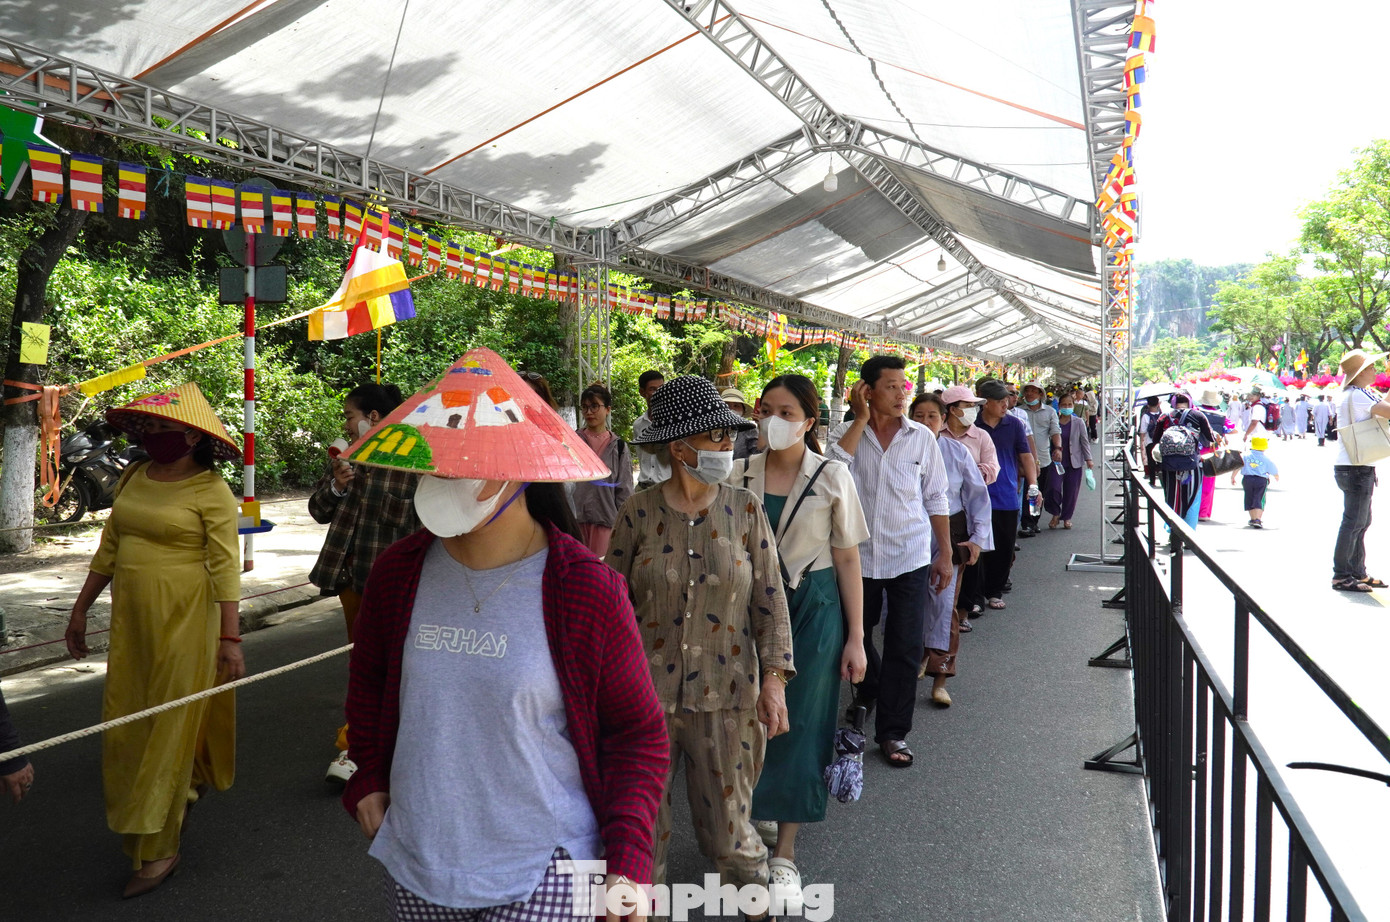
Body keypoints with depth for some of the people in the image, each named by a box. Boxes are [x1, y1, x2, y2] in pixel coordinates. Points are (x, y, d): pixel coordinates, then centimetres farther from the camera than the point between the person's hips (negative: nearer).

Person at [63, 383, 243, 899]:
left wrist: (230, 637, -19)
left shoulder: (211, 491, -12)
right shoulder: (133, 478, 7)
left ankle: (158, 850, 11)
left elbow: (225, 566, -16)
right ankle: (186, 787, 37)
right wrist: (81, 608, 18)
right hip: (131, 615, 7)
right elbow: (109, 547, 15)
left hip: (185, 618, -6)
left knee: (171, 723, 0)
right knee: (124, 717, 12)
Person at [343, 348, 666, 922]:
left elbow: (636, 733, -6)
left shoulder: (587, 590, -15)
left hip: (540, 875, -4)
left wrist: (626, 863, -12)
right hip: (415, 864, 4)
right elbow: (368, 682, 17)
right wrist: (368, 778, 11)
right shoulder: (396, 573, -3)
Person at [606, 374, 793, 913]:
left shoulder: (745, 510, -3)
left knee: (728, 831, 10)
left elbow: (770, 600, -1)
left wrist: (774, 677, -7)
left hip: (727, 696, 0)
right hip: (647, 692, 0)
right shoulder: (638, 513, -5)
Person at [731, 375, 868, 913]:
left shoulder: (832, 478, -5)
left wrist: (855, 638, -4)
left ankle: (785, 858, 9)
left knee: (799, 724, 0)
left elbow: (847, 560, -3)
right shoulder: (741, 474, 0)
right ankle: (762, 812, 36)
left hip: (813, 608, -2)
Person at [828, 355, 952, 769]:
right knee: (856, 638, 18)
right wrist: (862, 418, -18)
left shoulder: (922, 437, 0)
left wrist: (945, 553, 4)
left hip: (909, 559, 0)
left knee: (905, 648, -1)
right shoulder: (846, 433, -2)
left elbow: (936, 499, 6)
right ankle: (867, 693, 47)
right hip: (857, 556, 1)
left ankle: (893, 732, 12)